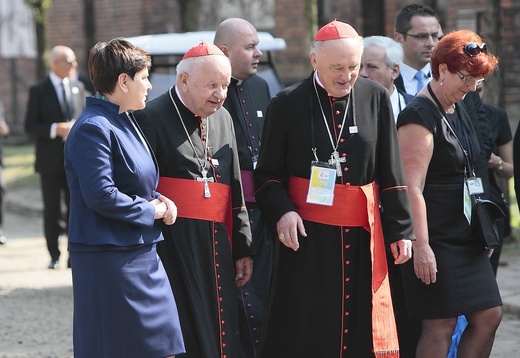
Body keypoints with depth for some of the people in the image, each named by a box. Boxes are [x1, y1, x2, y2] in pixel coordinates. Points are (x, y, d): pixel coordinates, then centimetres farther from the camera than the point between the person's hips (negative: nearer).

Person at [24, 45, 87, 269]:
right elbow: (30, 126, -6)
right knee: (52, 210, 4)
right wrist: (55, 129, -19)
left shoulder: (78, 87, 10)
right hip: (51, 161, -3)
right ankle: (54, 256, 12)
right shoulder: (39, 91, -3)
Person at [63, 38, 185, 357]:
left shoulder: (125, 122, 15)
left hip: (141, 253, 10)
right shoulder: (93, 128, -16)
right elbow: (101, 196, -23)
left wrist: (159, 200, 5)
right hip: (109, 257, -10)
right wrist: (150, 210, -12)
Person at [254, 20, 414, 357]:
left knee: (362, 328, 5)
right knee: (305, 331, -1)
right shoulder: (288, 103, -1)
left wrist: (400, 229, 5)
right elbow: (268, 174, 2)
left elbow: (392, 173, 7)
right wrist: (282, 211, -16)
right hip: (306, 233, -2)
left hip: (363, 233, 2)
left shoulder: (376, 98, 4)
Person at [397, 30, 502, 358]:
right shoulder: (420, 116, -15)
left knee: (489, 315, 7)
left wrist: (482, 229, 20)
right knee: (442, 324, -6)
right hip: (436, 239, -9)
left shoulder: (458, 108, 13)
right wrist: (421, 246, -24)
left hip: (465, 234, 9)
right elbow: (412, 187, -21)